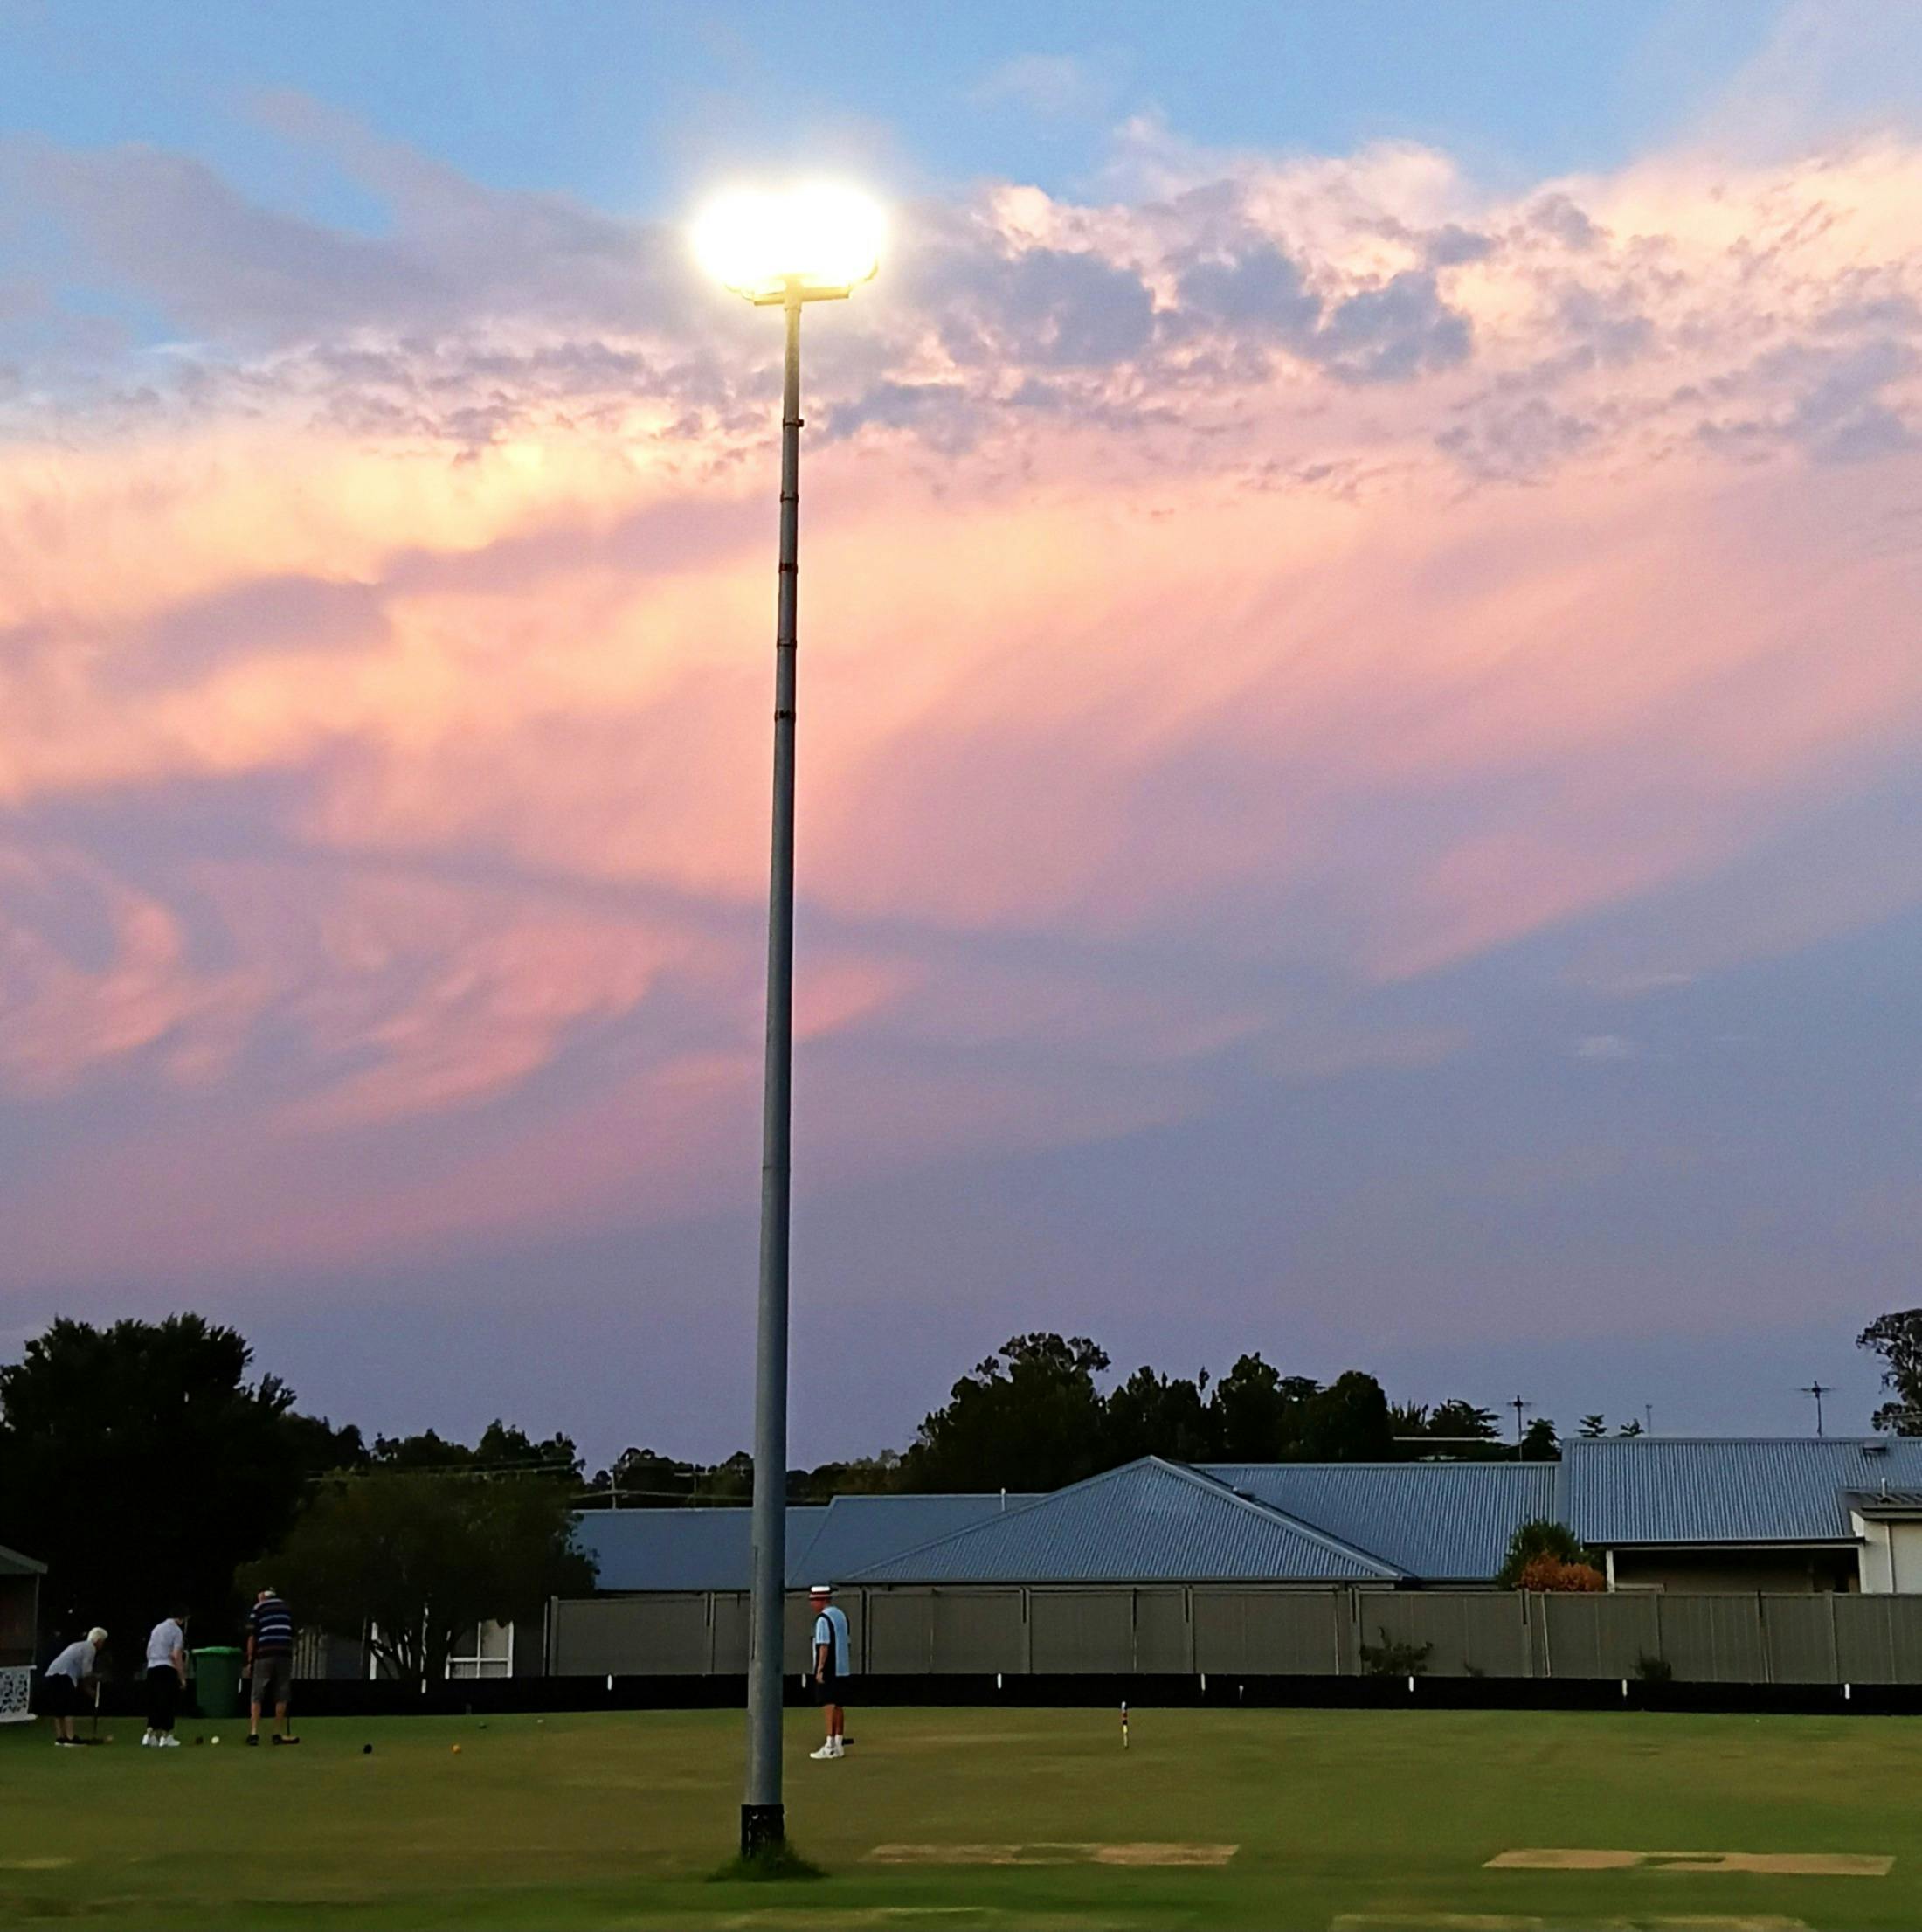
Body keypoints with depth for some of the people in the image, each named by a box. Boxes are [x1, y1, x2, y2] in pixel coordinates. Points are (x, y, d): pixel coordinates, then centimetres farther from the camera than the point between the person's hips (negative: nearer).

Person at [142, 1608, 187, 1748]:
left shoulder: (157, 1627, 16)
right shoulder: (177, 1630, -6)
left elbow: (148, 1652, 19)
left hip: (151, 1668, 7)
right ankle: (166, 1736, 0)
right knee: (168, 1702, 0)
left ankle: (150, 1733, 1)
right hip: (167, 1668, -7)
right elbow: (176, 1656, -14)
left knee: (153, 1702, 10)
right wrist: (182, 1677, -10)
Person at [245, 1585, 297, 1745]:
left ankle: (254, 1733, -6)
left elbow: (252, 1636, -1)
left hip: (264, 1655, -3)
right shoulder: (286, 1609, 17)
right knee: (281, 1696, 8)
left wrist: (250, 1660, 4)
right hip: (285, 1654, 3)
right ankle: (279, 1734, 10)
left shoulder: (257, 1609, 5)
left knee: (257, 1696, 2)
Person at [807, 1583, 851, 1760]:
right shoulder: (841, 1615, 15)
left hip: (827, 1670, -9)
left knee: (828, 1705, -9)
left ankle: (830, 1745, -14)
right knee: (838, 1705, 12)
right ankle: (839, 1744, 15)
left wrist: (820, 1669, -19)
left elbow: (824, 1646, -19)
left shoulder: (823, 1618, -13)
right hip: (842, 1669, 9)